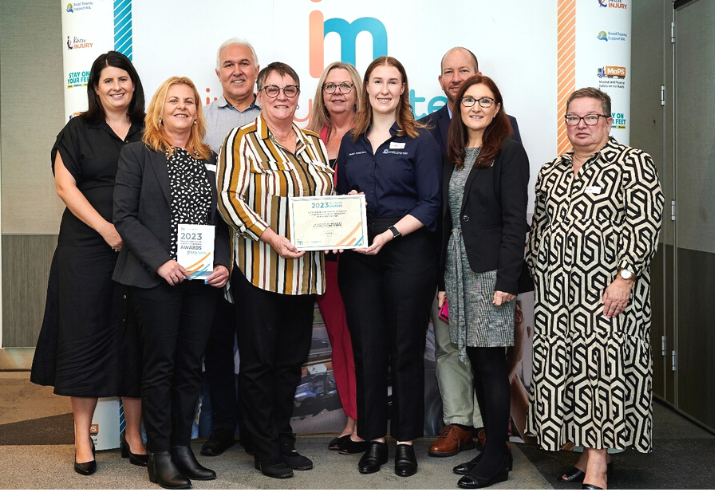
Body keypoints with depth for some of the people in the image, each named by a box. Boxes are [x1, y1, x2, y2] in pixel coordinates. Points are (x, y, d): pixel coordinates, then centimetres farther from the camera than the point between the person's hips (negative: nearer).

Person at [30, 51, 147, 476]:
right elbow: (65, 185, -2)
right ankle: (83, 438, 11)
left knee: (135, 337, 4)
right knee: (84, 333, 0)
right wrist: (105, 228, -13)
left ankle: (134, 433, 15)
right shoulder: (79, 131, 6)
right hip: (86, 248, -1)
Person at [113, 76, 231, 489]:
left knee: (191, 365, 8)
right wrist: (160, 261, -15)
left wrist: (223, 263, -3)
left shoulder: (212, 160, 14)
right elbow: (125, 216, -5)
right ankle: (159, 456, 9)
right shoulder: (137, 154, 2)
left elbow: (221, 219, 13)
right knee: (160, 365, 1)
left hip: (204, 280, 4)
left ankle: (183, 447, 19)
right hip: (157, 278, -4)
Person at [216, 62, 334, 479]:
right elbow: (229, 198, -12)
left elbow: (331, 195, 19)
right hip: (258, 269, -5)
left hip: (303, 270, 6)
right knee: (259, 361, 3)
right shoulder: (242, 141, -3)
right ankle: (265, 450, 14)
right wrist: (270, 237, -22)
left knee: (292, 359, 12)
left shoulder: (313, 143, 14)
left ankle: (285, 441, 25)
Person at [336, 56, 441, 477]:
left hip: (407, 252, -3)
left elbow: (430, 205, -5)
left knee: (406, 348, 3)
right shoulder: (351, 143, 14)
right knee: (367, 348, 6)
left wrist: (389, 233, -16)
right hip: (358, 256, 4)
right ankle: (374, 438, 18)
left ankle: (406, 441, 15)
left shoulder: (420, 140, 1)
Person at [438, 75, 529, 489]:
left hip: (490, 268, -7)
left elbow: (515, 219, -12)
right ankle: (494, 449, 21)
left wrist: (507, 280, -18)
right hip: (457, 266, 7)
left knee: (491, 361, -3)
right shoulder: (455, 156, 15)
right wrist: (443, 279, 11)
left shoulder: (509, 151, -5)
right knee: (477, 361, 10)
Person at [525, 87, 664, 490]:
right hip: (556, 292, 6)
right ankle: (591, 453, 18)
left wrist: (625, 278, -17)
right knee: (563, 367, 5)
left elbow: (644, 225, -10)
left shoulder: (633, 163, -2)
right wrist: (537, 273, 15)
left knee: (605, 366, -6)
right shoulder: (551, 171, 16)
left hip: (608, 289, -6)